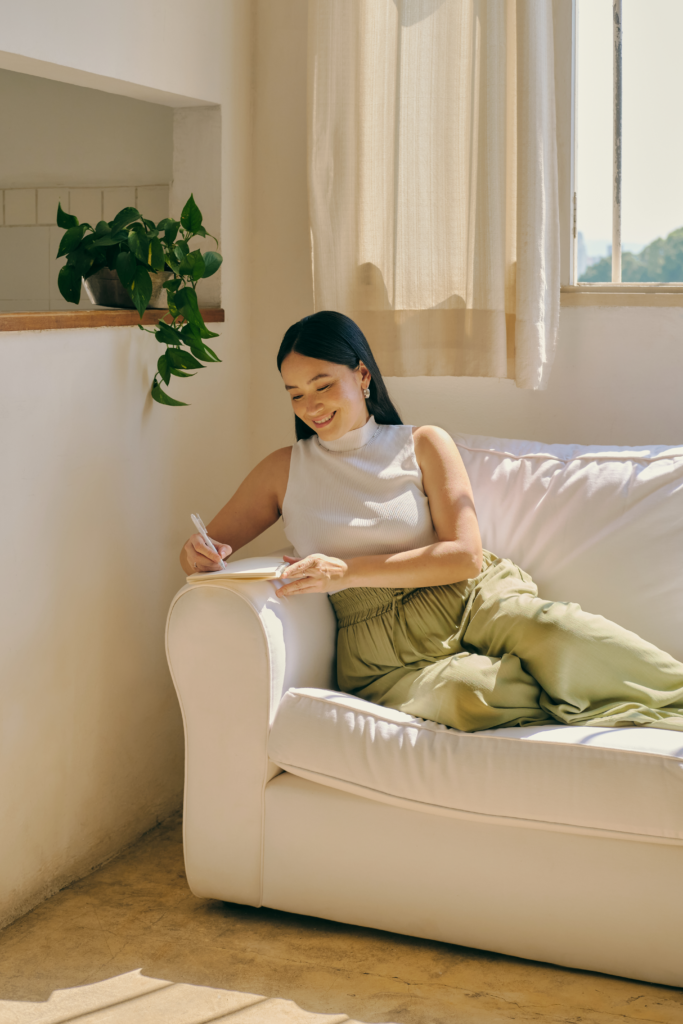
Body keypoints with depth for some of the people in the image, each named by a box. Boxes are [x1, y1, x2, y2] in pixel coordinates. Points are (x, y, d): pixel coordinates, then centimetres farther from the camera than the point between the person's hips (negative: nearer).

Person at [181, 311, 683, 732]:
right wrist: (202, 555, -9)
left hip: (467, 604, 1)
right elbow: (210, 545, 19)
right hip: (380, 644, 0)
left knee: (555, 633, -35)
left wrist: (347, 571, -12)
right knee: (462, 690, -36)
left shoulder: (423, 445, 10)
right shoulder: (284, 470, 16)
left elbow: (466, 555, -2)